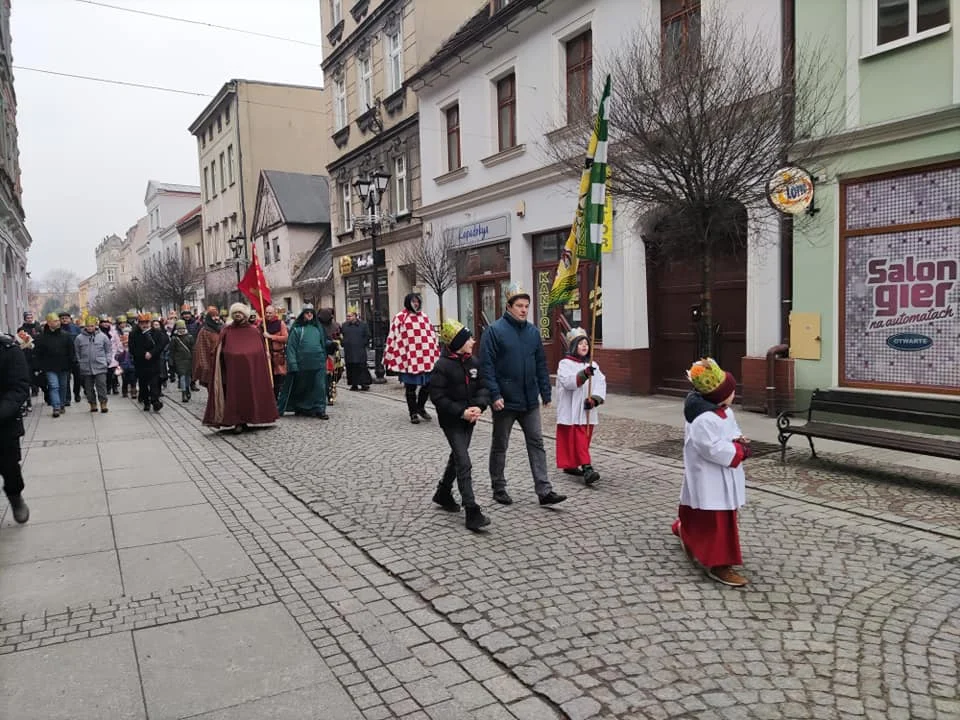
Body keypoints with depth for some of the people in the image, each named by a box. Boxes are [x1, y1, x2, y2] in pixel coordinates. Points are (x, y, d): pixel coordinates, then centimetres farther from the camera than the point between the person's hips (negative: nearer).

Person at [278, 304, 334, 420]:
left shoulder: (318, 327, 13)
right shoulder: (297, 329, 0)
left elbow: (324, 342, 19)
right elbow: (291, 347, -4)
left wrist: (331, 344, -3)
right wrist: (293, 364, -12)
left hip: (318, 363, 3)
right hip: (302, 364, -3)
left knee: (319, 386, 0)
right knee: (301, 387, 9)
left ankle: (319, 409, 7)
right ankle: (299, 408, 24)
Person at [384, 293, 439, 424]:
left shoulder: (424, 317, 14)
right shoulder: (399, 318, -3)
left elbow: (432, 335, 17)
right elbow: (393, 337, -5)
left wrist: (436, 353, 15)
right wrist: (389, 357, -8)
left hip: (425, 358, 4)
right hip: (409, 359, -4)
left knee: (428, 384, 6)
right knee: (411, 387, 6)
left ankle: (420, 407, 28)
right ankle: (413, 413, 18)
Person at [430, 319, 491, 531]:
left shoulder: (473, 362, 3)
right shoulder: (442, 366, -16)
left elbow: (483, 387, 6)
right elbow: (438, 397, -17)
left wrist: (479, 406, -13)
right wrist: (461, 412, -22)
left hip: (469, 420, 7)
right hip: (451, 422, -7)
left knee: (457, 457, 22)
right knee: (464, 464, -12)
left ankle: (443, 494, 43)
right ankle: (472, 513, -11)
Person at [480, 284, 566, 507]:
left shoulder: (533, 332, 7)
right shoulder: (494, 331, -9)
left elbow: (541, 365, 12)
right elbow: (487, 365, -13)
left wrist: (546, 393, 9)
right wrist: (495, 394, -20)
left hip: (530, 402, 5)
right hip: (505, 402, -5)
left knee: (536, 444, 4)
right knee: (499, 446, 10)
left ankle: (544, 491, 7)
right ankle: (499, 489, 24)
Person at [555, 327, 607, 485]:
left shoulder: (593, 365, 11)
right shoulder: (565, 364, -4)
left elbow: (601, 384, 2)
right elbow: (567, 382, -20)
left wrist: (594, 399, -15)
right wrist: (584, 374, -34)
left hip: (588, 411, 6)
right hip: (572, 411, -6)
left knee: (585, 439, 12)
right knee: (579, 440, -10)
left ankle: (570, 465, 26)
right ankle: (587, 469, -16)